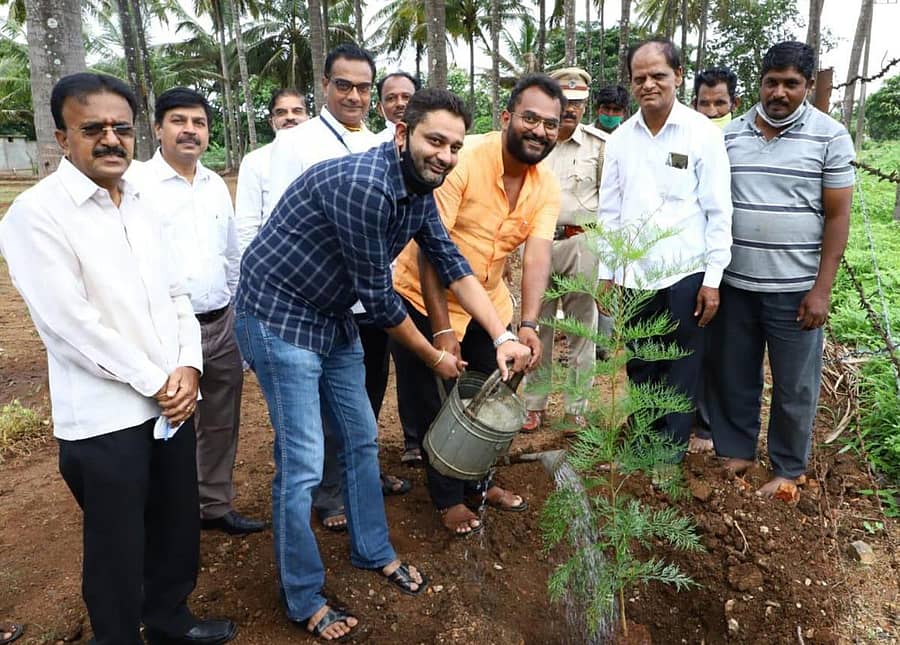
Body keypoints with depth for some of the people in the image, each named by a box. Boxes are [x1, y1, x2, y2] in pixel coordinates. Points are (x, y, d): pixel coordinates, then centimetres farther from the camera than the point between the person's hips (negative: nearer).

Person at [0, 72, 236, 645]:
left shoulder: (141, 204, 9)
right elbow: (72, 324, -17)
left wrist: (188, 367, -5)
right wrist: (154, 383, -13)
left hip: (172, 401, 6)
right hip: (104, 417, -6)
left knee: (178, 526, 18)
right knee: (118, 548, 10)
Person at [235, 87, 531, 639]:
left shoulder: (419, 187, 1)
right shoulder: (364, 184, -27)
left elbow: (451, 263, 2)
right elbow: (378, 295, -22)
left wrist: (503, 336, -7)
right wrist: (434, 357, -8)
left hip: (334, 318, 9)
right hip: (279, 318, -9)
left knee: (361, 440, 15)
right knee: (303, 464, -4)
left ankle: (374, 551, 36)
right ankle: (304, 600, 16)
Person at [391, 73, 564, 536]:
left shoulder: (546, 187, -7)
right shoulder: (463, 160, -25)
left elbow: (537, 256, -19)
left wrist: (528, 326, -35)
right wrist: (442, 329, -30)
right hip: (425, 299, -5)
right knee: (432, 408, 7)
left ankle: (479, 482, 40)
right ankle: (448, 497, 29)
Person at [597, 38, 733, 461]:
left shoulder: (703, 133, -4)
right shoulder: (619, 138, 5)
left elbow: (718, 211, -4)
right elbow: (609, 212, 8)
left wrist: (713, 279, -7)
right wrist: (606, 273, 6)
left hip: (685, 275, -3)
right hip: (633, 276, 3)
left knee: (679, 374, 7)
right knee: (639, 370, 13)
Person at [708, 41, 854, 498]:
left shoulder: (830, 137, -3)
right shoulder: (730, 134, 5)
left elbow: (838, 216, -4)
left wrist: (822, 289, -10)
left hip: (794, 289, -2)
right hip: (733, 283, 3)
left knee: (794, 385, 9)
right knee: (731, 377, 13)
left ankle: (787, 469, 26)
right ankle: (735, 452, 31)